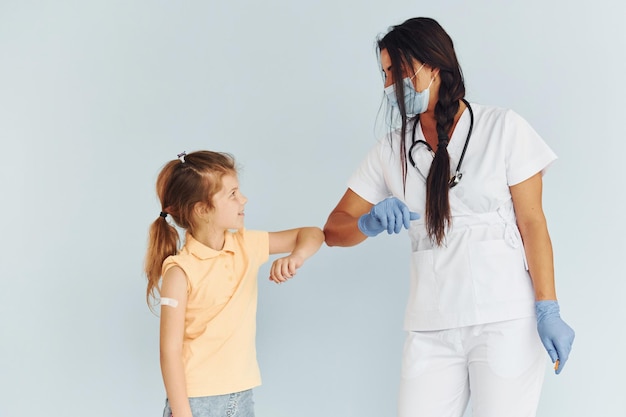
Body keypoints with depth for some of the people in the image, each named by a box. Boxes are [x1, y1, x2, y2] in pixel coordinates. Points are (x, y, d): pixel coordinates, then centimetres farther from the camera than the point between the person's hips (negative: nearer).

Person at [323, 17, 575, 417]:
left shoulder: (503, 128, -1)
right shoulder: (392, 150, 8)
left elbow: (532, 222, -2)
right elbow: (334, 229, 7)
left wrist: (548, 310, -8)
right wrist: (370, 224, -15)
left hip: (506, 322, -3)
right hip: (432, 330, 3)